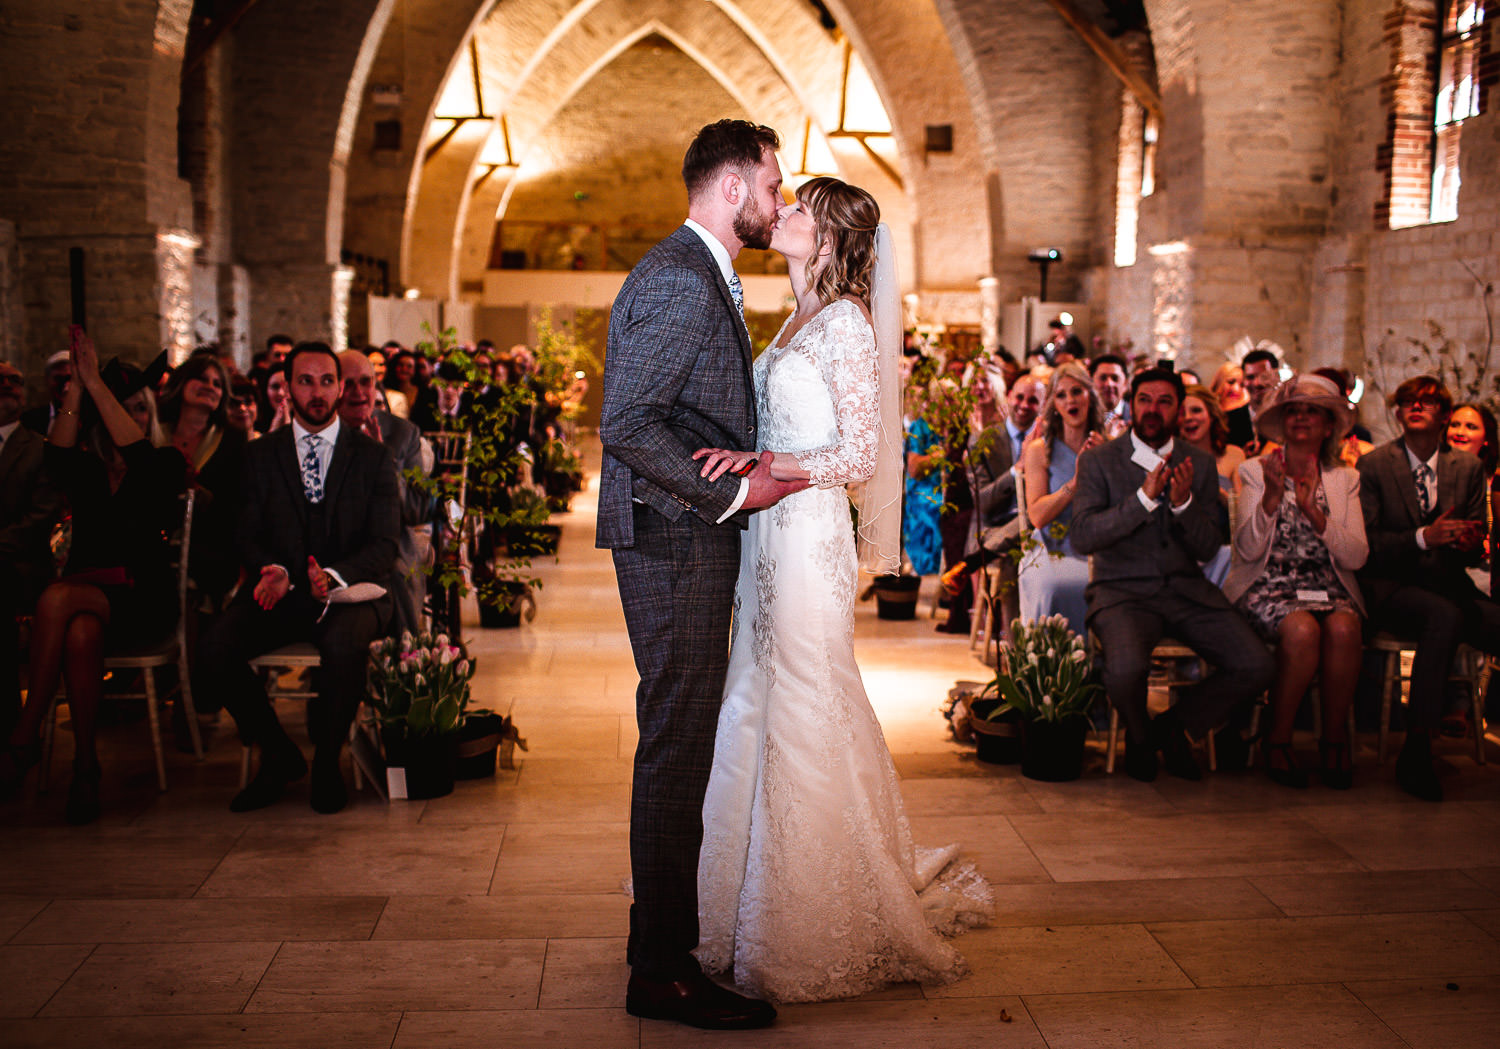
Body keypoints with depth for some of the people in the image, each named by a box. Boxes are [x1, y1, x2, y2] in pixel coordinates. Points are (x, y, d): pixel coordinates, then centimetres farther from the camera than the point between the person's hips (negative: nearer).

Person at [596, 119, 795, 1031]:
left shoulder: (703, 277, 19)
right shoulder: (680, 280, -15)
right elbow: (627, 426, -22)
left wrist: (757, 467, 11)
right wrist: (733, 493, -17)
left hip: (693, 544, 11)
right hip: (676, 543, -11)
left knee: (684, 740, 16)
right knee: (679, 743, -6)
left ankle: (666, 933, 29)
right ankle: (664, 972, 4)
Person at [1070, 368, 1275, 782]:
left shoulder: (1200, 463, 10)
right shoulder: (1099, 462, 1)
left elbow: (1208, 548, 5)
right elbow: (1082, 537, -13)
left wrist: (1184, 502, -15)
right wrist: (1144, 497, -22)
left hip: (1186, 589, 4)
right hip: (1122, 589, -3)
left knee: (1257, 667, -16)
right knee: (1126, 669, -34)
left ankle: (1175, 724, 11)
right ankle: (1139, 735, 4)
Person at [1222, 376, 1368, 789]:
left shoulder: (1345, 479, 12)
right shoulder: (1256, 472, 8)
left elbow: (1356, 557, -1)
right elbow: (1247, 550, -5)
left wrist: (1313, 511, -14)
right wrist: (1272, 496, -18)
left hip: (1328, 589, 2)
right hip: (1269, 588, -2)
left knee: (1342, 628, -32)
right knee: (1302, 630, -34)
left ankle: (1334, 739, -13)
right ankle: (1278, 740, -15)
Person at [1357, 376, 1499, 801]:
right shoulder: (1373, 465, 3)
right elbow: (1366, 543, -5)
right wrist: (1423, 538, -19)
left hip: (1449, 585, 4)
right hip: (1391, 587, -4)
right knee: (1446, 615, -37)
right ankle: (1415, 752, -32)